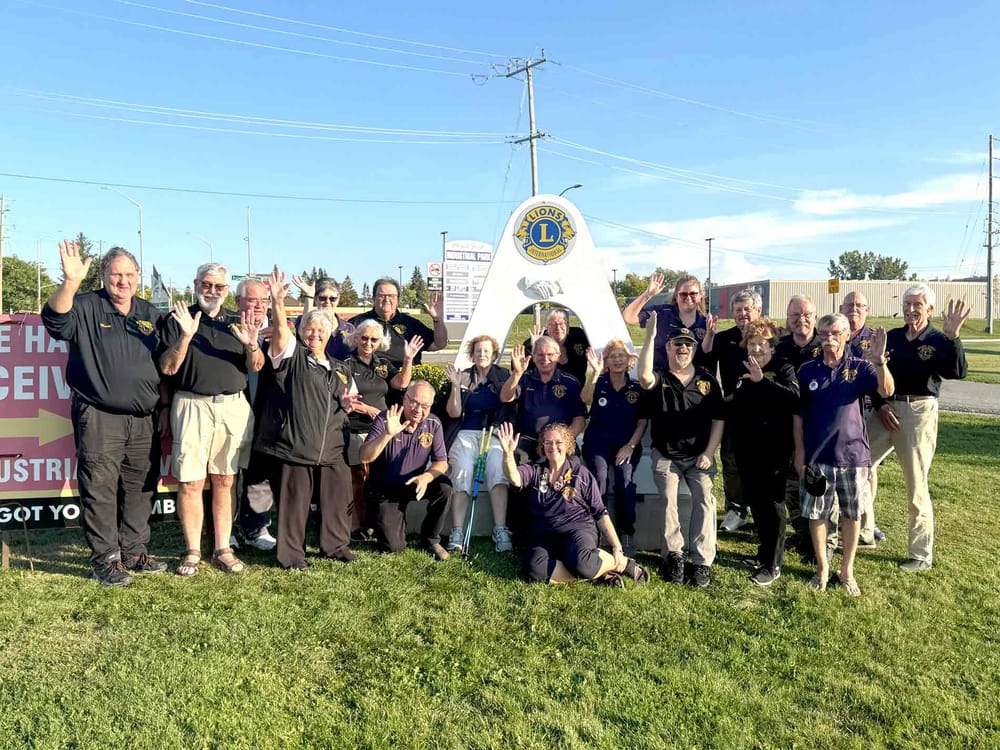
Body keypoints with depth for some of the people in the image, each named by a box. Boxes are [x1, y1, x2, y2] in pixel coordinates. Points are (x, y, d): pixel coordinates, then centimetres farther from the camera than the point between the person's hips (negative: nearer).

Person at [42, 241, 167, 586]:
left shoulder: (149, 314, 14)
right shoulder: (87, 307, -1)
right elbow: (56, 320, -23)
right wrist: (70, 282, -38)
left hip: (144, 420, 5)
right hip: (98, 418, -5)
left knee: (140, 489, 10)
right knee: (100, 488, -3)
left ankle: (134, 552, 22)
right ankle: (106, 559, 6)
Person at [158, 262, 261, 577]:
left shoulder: (236, 323, 16)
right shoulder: (177, 320, 5)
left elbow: (256, 367, 10)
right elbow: (167, 368, -3)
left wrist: (252, 345, -10)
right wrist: (186, 337, -18)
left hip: (234, 407, 3)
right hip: (192, 406, -3)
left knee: (224, 482, 7)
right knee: (190, 483, -4)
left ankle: (223, 550, 13)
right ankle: (193, 552, 7)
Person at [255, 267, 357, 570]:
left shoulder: (340, 369, 18)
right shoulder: (293, 356, 1)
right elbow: (281, 329, -19)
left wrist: (346, 405, 2)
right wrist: (277, 302, -36)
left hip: (332, 449, 5)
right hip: (296, 445, -5)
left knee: (338, 497, 9)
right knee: (295, 502, 2)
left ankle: (336, 545, 27)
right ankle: (291, 554, 16)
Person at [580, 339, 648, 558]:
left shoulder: (637, 387, 8)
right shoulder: (599, 383, 6)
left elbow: (642, 422, 7)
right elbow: (585, 399, -17)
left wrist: (631, 446, -8)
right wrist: (595, 372, -31)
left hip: (627, 444, 0)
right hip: (598, 441, 0)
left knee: (624, 477, -28)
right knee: (600, 476, -29)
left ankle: (627, 534, -15)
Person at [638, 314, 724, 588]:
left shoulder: (707, 380, 5)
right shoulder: (660, 378, 0)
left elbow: (718, 419, 5)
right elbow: (644, 377, -27)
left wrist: (709, 452, -5)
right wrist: (650, 337, -28)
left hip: (699, 455, 1)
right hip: (666, 455, -1)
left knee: (704, 500, -11)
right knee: (668, 500, -10)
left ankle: (702, 562, -6)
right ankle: (673, 555, 4)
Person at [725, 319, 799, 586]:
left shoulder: (783, 369, -6)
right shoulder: (741, 370, 11)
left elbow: (793, 396, -25)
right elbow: (729, 403, 21)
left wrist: (762, 380, -32)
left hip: (773, 447, -6)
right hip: (746, 448, 6)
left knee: (772, 503, -1)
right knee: (755, 502, 15)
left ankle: (772, 564, 7)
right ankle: (765, 551, 31)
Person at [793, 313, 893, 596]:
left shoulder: (860, 368, -2)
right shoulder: (807, 370, 1)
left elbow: (886, 391, -20)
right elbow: (798, 414, 5)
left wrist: (879, 361, -37)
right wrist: (799, 452, 2)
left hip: (852, 454, 0)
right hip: (816, 457, 1)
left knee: (852, 514, 9)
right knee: (815, 514, 7)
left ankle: (847, 570, 25)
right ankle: (822, 568, 25)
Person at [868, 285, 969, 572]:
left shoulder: (939, 341, -3)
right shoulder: (891, 337, 8)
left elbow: (958, 372, -21)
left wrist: (952, 337, -31)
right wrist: (880, 404, -2)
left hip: (919, 412, -5)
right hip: (886, 410, 5)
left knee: (916, 487, 0)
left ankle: (922, 556, 12)